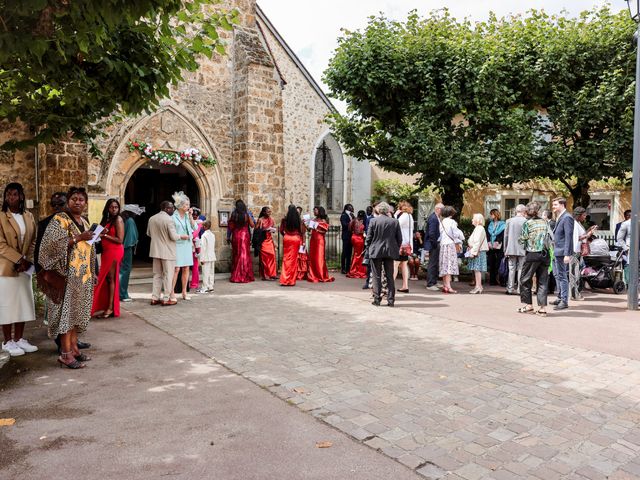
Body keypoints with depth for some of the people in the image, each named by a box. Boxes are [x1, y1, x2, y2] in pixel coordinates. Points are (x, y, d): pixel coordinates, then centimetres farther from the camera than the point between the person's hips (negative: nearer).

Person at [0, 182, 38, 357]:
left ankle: (19, 339, 20)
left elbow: (34, 240, 7)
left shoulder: (29, 216, 8)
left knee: (23, 303, 9)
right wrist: (19, 259, -17)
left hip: (24, 268, 5)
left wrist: (28, 260, -6)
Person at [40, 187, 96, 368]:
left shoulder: (85, 222, 15)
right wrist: (78, 237, -22)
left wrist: (93, 272, 17)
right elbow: (53, 243, -19)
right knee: (67, 311, -7)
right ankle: (66, 353, -4)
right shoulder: (59, 220, -7)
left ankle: (73, 347, 18)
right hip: (68, 273, -7)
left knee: (77, 311, 10)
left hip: (83, 275, 7)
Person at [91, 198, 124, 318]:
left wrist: (105, 235, -12)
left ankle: (110, 308, -3)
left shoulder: (118, 219, -7)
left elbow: (120, 240, -14)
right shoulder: (106, 220, 15)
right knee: (106, 278, 6)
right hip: (106, 251, 8)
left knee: (110, 278, -7)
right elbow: (103, 235, 17)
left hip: (115, 251, -7)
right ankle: (107, 306, 9)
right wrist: (100, 233, -4)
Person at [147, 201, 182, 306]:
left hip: (155, 251, 7)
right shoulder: (169, 219, -16)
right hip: (167, 252, -7)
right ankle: (166, 299, 5)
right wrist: (182, 237, 0)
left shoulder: (152, 219, 6)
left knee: (157, 274, 14)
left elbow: (148, 233, 16)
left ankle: (155, 298, 16)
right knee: (168, 275, 2)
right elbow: (173, 236, -18)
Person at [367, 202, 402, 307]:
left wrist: (370, 247, 13)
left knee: (377, 276, 6)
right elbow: (399, 239, 2)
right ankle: (391, 300, 10)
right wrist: (396, 249, 15)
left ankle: (377, 299, 7)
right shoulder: (395, 222, -1)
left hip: (376, 252, -2)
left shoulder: (373, 221, -7)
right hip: (390, 252, 2)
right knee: (390, 276, 9)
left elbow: (368, 238, -5)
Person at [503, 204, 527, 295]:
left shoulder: (509, 221, 2)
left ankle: (510, 289, 9)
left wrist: (505, 249, 11)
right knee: (521, 269, 4)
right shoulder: (526, 221, -7)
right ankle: (519, 289, 4)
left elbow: (505, 236, 4)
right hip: (522, 249, -2)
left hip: (511, 249, 3)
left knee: (511, 269, 8)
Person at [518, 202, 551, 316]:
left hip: (532, 254, -4)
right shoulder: (544, 222, 6)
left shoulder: (527, 223, -5)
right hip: (545, 254, 4)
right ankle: (542, 307, 3)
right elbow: (551, 237, 7)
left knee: (525, 280, 9)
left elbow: (522, 240, -4)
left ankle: (528, 305, 11)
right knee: (543, 281, 6)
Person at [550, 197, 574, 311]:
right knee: (557, 275, 17)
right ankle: (560, 298, 28)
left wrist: (567, 254, -22)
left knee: (562, 276, -4)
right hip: (556, 252, 10)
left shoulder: (567, 218, -14)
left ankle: (564, 301, 3)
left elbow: (569, 237, -19)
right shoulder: (559, 217, 16)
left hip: (562, 252, -10)